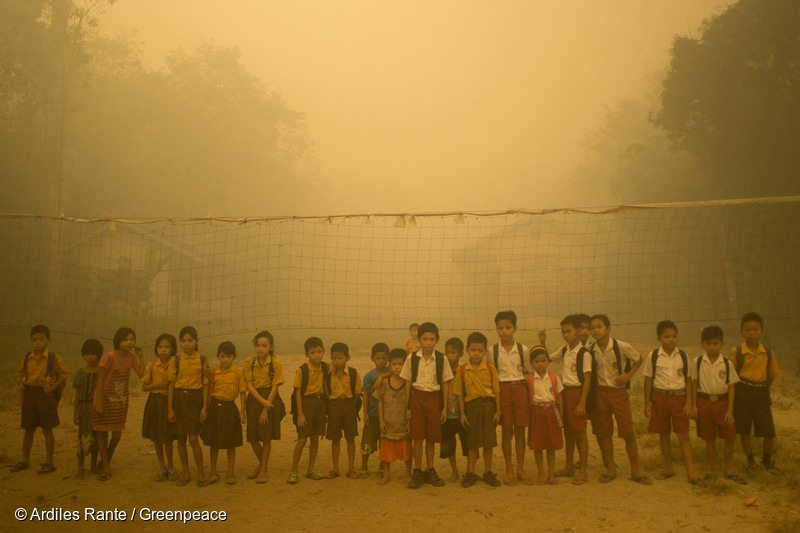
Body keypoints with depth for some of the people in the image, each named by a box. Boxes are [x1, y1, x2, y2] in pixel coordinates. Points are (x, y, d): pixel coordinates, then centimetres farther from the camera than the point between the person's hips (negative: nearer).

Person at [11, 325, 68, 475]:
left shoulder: (54, 358, -7)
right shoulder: (27, 358, 5)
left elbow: (63, 375, -2)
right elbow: (22, 376, 15)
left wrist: (53, 387, -13)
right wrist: (22, 396, 5)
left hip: (46, 395, -4)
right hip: (30, 395, 4)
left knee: (47, 429, 2)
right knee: (28, 429, 12)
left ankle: (49, 462, 11)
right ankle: (25, 460, 25)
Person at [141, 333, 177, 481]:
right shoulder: (152, 365, 1)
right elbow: (144, 387, 2)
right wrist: (158, 386, -12)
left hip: (169, 402, -2)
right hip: (154, 401, 2)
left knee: (167, 437, -1)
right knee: (156, 437, 9)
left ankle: (170, 466, 19)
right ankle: (162, 467, 24)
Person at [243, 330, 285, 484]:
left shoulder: (276, 363, -9)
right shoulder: (249, 362, -2)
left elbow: (274, 387, -10)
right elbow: (249, 385, -6)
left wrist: (266, 409, -14)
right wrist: (262, 401, -18)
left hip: (270, 399, -3)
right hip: (254, 400, 3)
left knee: (267, 437, 0)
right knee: (252, 438, 6)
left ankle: (264, 470, 15)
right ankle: (262, 464, 31)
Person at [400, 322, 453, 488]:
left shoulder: (441, 359, -2)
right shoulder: (412, 358, -2)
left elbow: (445, 384, 3)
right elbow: (408, 382, 3)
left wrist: (444, 407, 2)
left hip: (434, 398, 1)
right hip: (417, 396, -1)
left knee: (431, 437, 7)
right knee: (417, 436, 0)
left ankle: (430, 470, 20)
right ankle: (417, 472, 9)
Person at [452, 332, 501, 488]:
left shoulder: (490, 369, -2)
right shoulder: (462, 370, -2)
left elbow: (496, 390, 2)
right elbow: (460, 393, 3)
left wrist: (498, 411, -1)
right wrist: (462, 413, 0)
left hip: (488, 405, 0)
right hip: (471, 406, 0)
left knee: (489, 441, 6)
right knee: (472, 441, 7)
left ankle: (488, 472, 19)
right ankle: (470, 473, 16)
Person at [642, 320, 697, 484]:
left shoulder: (683, 356, -1)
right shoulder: (653, 357, -3)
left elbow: (688, 380, 2)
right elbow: (648, 380, 2)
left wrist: (689, 403, -3)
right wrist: (647, 403, 0)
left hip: (679, 397, -1)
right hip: (659, 397, 1)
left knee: (683, 435, -3)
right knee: (663, 434, 10)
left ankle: (690, 471, 1)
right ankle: (668, 468, 22)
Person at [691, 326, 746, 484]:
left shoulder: (727, 363, -4)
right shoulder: (697, 362, -3)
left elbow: (731, 386, -2)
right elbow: (694, 384, 2)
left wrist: (730, 410, -6)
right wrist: (694, 405, -1)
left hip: (722, 401, 0)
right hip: (704, 401, 0)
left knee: (730, 437, 2)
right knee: (709, 438, 10)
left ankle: (728, 469, 21)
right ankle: (713, 469, 24)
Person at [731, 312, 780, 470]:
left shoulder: (769, 353, -3)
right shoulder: (736, 352, -10)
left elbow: (773, 375, 8)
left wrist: (761, 389, 2)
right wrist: (744, 388, -6)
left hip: (762, 393, 1)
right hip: (742, 393, -1)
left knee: (769, 431, 2)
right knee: (744, 430, 8)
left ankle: (767, 458, 26)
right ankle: (750, 459, 28)